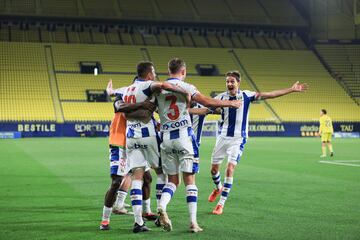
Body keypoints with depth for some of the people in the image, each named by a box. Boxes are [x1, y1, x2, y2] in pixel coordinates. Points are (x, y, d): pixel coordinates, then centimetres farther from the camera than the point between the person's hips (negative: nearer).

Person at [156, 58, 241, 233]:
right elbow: (208, 102, -11)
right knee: (189, 179, 2)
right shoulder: (185, 87, -4)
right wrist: (230, 103, 1)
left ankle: (162, 206, -14)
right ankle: (193, 222, -1)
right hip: (184, 135, -3)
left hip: (166, 138, 4)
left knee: (172, 180, 13)